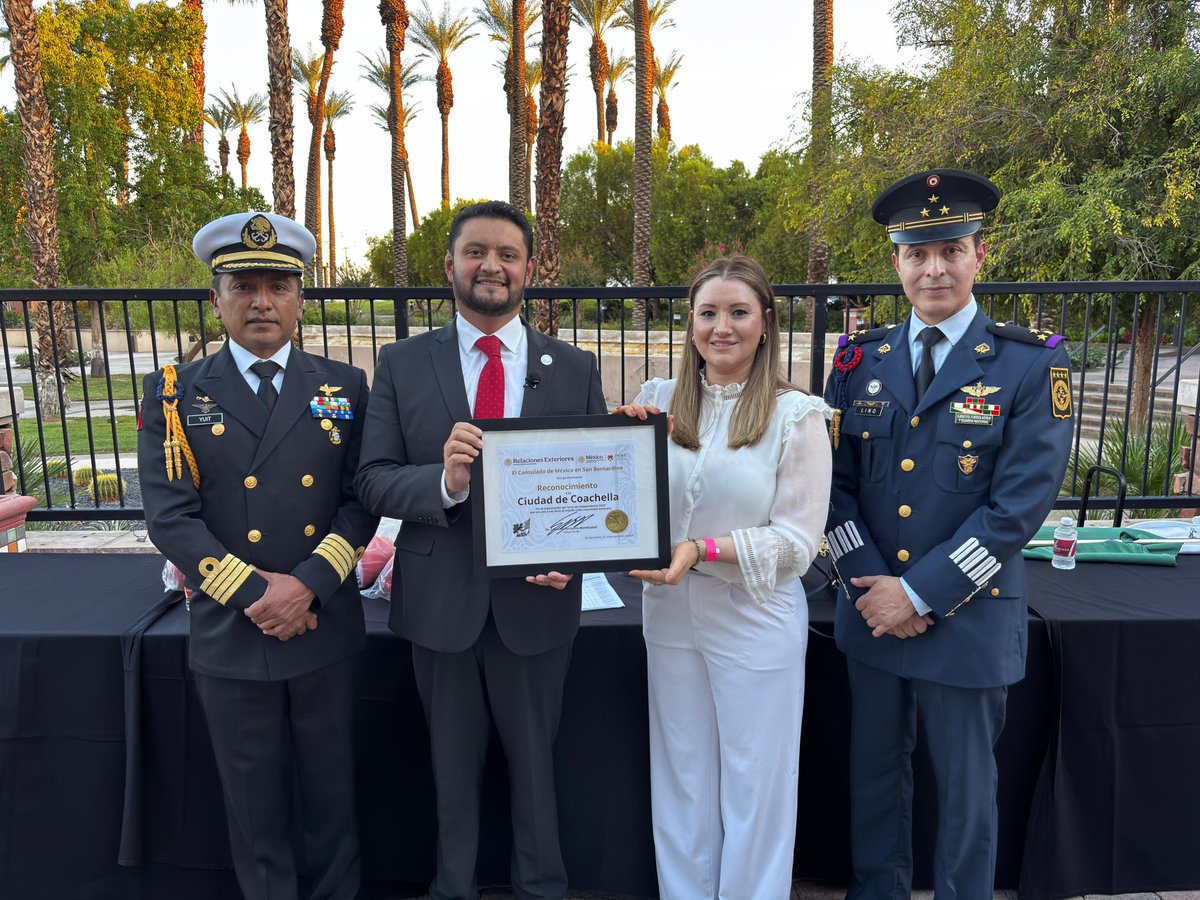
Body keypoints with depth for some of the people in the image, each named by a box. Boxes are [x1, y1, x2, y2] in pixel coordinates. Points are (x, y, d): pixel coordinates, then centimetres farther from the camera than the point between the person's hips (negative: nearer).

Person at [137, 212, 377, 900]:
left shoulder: (344, 386, 2)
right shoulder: (175, 392, 0)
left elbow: (361, 501, -3)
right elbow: (169, 515, -7)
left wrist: (307, 584, -15)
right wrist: (253, 592, -15)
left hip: (327, 629, 1)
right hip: (229, 635, 0)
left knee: (332, 792, 17)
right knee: (255, 805, 16)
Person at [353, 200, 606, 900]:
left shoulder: (575, 369, 0)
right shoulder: (402, 365, -1)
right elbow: (373, 481, -6)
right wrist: (445, 481, -25)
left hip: (537, 598, 0)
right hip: (441, 599, 0)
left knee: (536, 757, 19)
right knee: (453, 762, 20)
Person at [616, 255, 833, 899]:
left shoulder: (797, 415, -10)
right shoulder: (658, 402, 1)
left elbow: (797, 542, -12)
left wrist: (703, 549, -23)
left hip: (755, 625, -3)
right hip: (671, 618, 4)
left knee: (753, 790, 15)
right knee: (680, 785, 20)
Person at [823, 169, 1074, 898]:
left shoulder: (1033, 365, -9)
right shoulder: (860, 362, 1)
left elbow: (1020, 505, -15)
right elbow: (835, 483, 1)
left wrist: (920, 593, -16)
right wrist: (870, 584, -10)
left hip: (969, 618, -3)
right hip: (871, 612, 4)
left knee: (965, 786, 14)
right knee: (875, 771, 20)